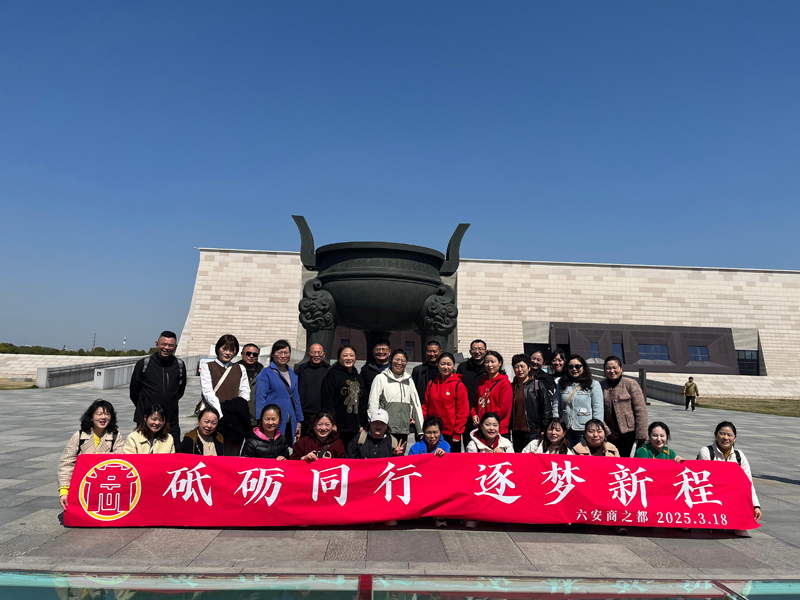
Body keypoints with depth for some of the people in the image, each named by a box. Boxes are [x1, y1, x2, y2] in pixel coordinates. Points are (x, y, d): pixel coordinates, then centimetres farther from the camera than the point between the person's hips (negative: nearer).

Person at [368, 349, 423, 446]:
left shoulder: (409, 381, 15)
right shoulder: (380, 379, 1)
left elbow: (416, 405, 16)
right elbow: (373, 405, -2)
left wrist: (421, 430, 12)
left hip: (404, 430, 4)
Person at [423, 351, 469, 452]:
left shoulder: (458, 385, -5)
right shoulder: (431, 384, 7)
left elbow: (463, 412, -6)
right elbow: (425, 407, 11)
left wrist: (457, 433, -9)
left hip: (451, 434, -3)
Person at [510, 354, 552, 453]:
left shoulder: (538, 385, 1)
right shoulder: (512, 387, 12)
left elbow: (546, 408, -2)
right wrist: (508, 429, 11)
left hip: (534, 431, -4)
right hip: (516, 432, 4)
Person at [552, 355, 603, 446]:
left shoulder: (593, 385, 0)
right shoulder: (562, 385, 11)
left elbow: (598, 410, -3)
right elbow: (555, 407, 9)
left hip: (585, 431, -3)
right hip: (566, 431, 3)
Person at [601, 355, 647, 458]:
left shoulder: (631, 383, -1)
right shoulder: (601, 387, 7)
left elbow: (641, 411, -4)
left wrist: (641, 434, -9)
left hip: (631, 433, -3)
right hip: (612, 436, 3)